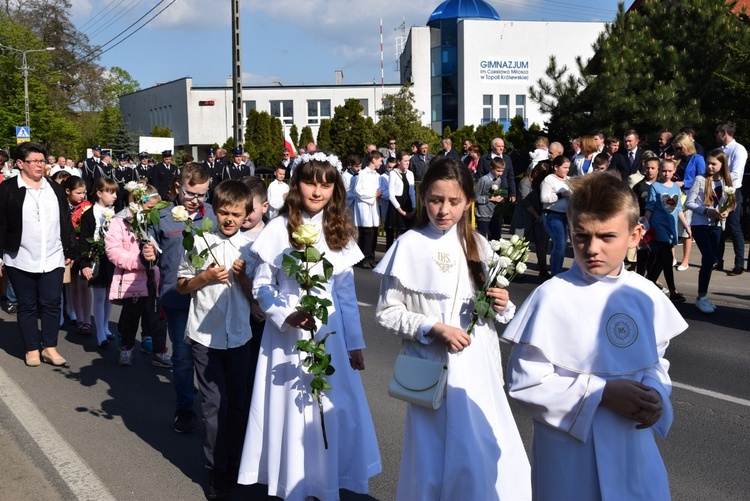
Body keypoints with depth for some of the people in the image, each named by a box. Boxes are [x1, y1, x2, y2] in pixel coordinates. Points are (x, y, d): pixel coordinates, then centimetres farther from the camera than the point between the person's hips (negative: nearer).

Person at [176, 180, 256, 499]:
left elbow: (255, 296, 4)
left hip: (239, 336, 2)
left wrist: (242, 276, -14)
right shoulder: (199, 242, -4)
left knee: (237, 401, 12)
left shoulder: (250, 247, 1)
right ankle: (217, 470, 15)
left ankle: (235, 462, 30)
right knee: (214, 403, 2)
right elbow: (182, 286, 3)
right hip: (205, 335, -2)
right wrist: (206, 277, -14)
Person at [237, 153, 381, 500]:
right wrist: (285, 316, -19)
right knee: (290, 407, 6)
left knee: (332, 409, 6)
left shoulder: (339, 232, 5)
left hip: (328, 332, 3)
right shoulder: (278, 229, -5)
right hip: (286, 331, -2)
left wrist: (354, 343, 5)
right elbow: (261, 285, -3)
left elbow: (346, 292, 6)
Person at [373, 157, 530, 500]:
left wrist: (502, 306, -7)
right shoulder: (409, 246, -7)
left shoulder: (477, 245, 6)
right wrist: (434, 328, -17)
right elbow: (386, 313, -6)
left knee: (490, 456, 6)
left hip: (479, 368, 4)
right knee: (435, 460, 5)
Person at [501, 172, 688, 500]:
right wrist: (602, 393, -18)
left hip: (636, 450, 4)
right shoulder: (551, 298, -16)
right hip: (571, 454, -4)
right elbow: (523, 381, -14)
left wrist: (654, 394, -9)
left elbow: (655, 360, 13)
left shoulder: (645, 296, -1)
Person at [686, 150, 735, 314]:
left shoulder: (725, 182, 4)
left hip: (716, 225, 5)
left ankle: (703, 296, 17)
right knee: (709, 258, -15)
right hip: (700, 224, -5)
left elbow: (727, 204, 13)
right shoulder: (700, 180, -8)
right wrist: (706, 211, -20)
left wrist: (726, 212, -9)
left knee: (710, 259, 7)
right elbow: (689, 202, -9)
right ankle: (701, 297, -7)